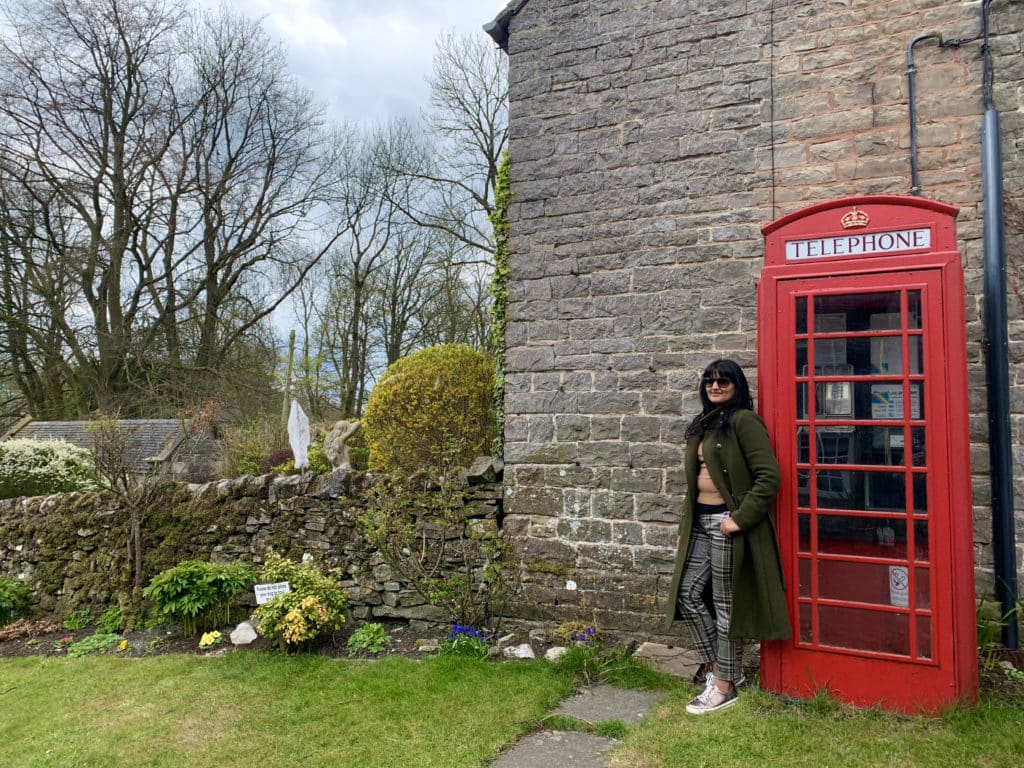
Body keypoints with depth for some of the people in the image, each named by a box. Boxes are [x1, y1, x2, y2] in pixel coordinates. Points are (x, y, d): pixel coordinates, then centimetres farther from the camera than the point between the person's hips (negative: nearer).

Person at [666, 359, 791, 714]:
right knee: (687, 592, 10)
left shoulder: (744, 421, -11)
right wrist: (684, 528, 16)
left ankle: (725, 686, 16)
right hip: (700, 521, 9)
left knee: (726, 603, 2)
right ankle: (718, 666, 26)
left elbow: (769, 477, -18)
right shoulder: (702, 425, 14)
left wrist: (740, 518, -21)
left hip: (726, 522, -9)